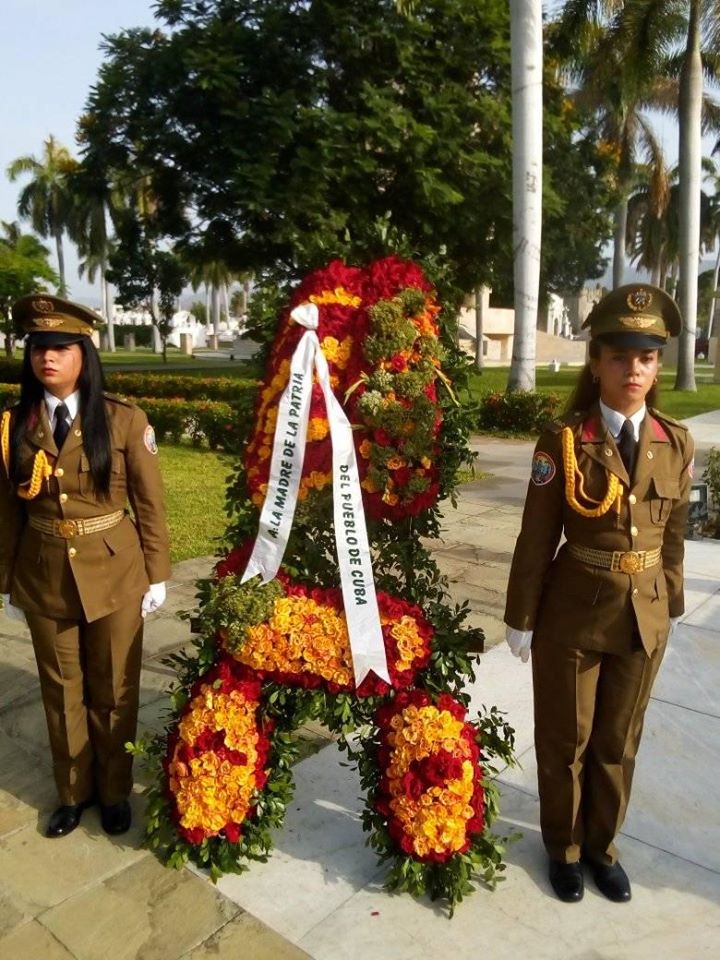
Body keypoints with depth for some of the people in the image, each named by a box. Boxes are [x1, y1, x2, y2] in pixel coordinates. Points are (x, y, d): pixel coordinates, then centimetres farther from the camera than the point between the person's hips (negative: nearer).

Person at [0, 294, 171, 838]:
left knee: (114, 690, 13)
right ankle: (74, 790, 40)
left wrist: (157, 575, -4)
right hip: (44, 577, 3)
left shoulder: (125, 420, -10)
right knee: (61, 690, 17)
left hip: (115, 574, -2)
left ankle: (115, 790, 36)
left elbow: (150, 504, -5)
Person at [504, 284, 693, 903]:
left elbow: (674, 536, 7)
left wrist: (671, 607, 12)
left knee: (619, 740, 20)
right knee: (565, 739, 16)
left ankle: (602, 843, 45)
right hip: (572, 613, -3)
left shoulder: (676, 444, -2)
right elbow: (537, 539, -10)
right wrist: (521, 619, -7)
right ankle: (565, 845, 42)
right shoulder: (563, 440, -13)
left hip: (644, 615, 3)